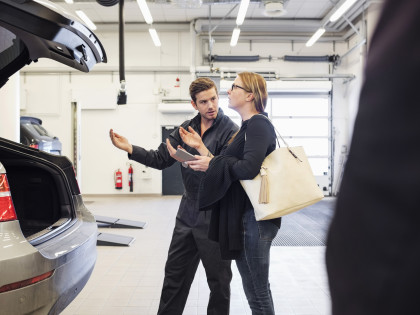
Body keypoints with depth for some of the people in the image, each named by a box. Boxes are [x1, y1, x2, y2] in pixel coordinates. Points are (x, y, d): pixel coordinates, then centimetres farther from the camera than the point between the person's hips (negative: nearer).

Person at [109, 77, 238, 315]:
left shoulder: (230, 131, -12)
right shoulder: (186, 128, 7)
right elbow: (161, 159, 5)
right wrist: (130, 149, -7)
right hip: (188, 214, 6)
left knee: (219, 280, 10)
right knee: (175, 275, 16)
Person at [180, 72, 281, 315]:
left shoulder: (259, 125, -12)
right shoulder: (248, 126, 17)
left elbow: (248, 168, -28)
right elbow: (229, 167, 14)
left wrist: (212, 164, -15)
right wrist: (201, 148, 10)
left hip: (254, 219, -10)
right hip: (243, 217, 10)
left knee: (258, 293, 3)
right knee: (255, 289, 20)